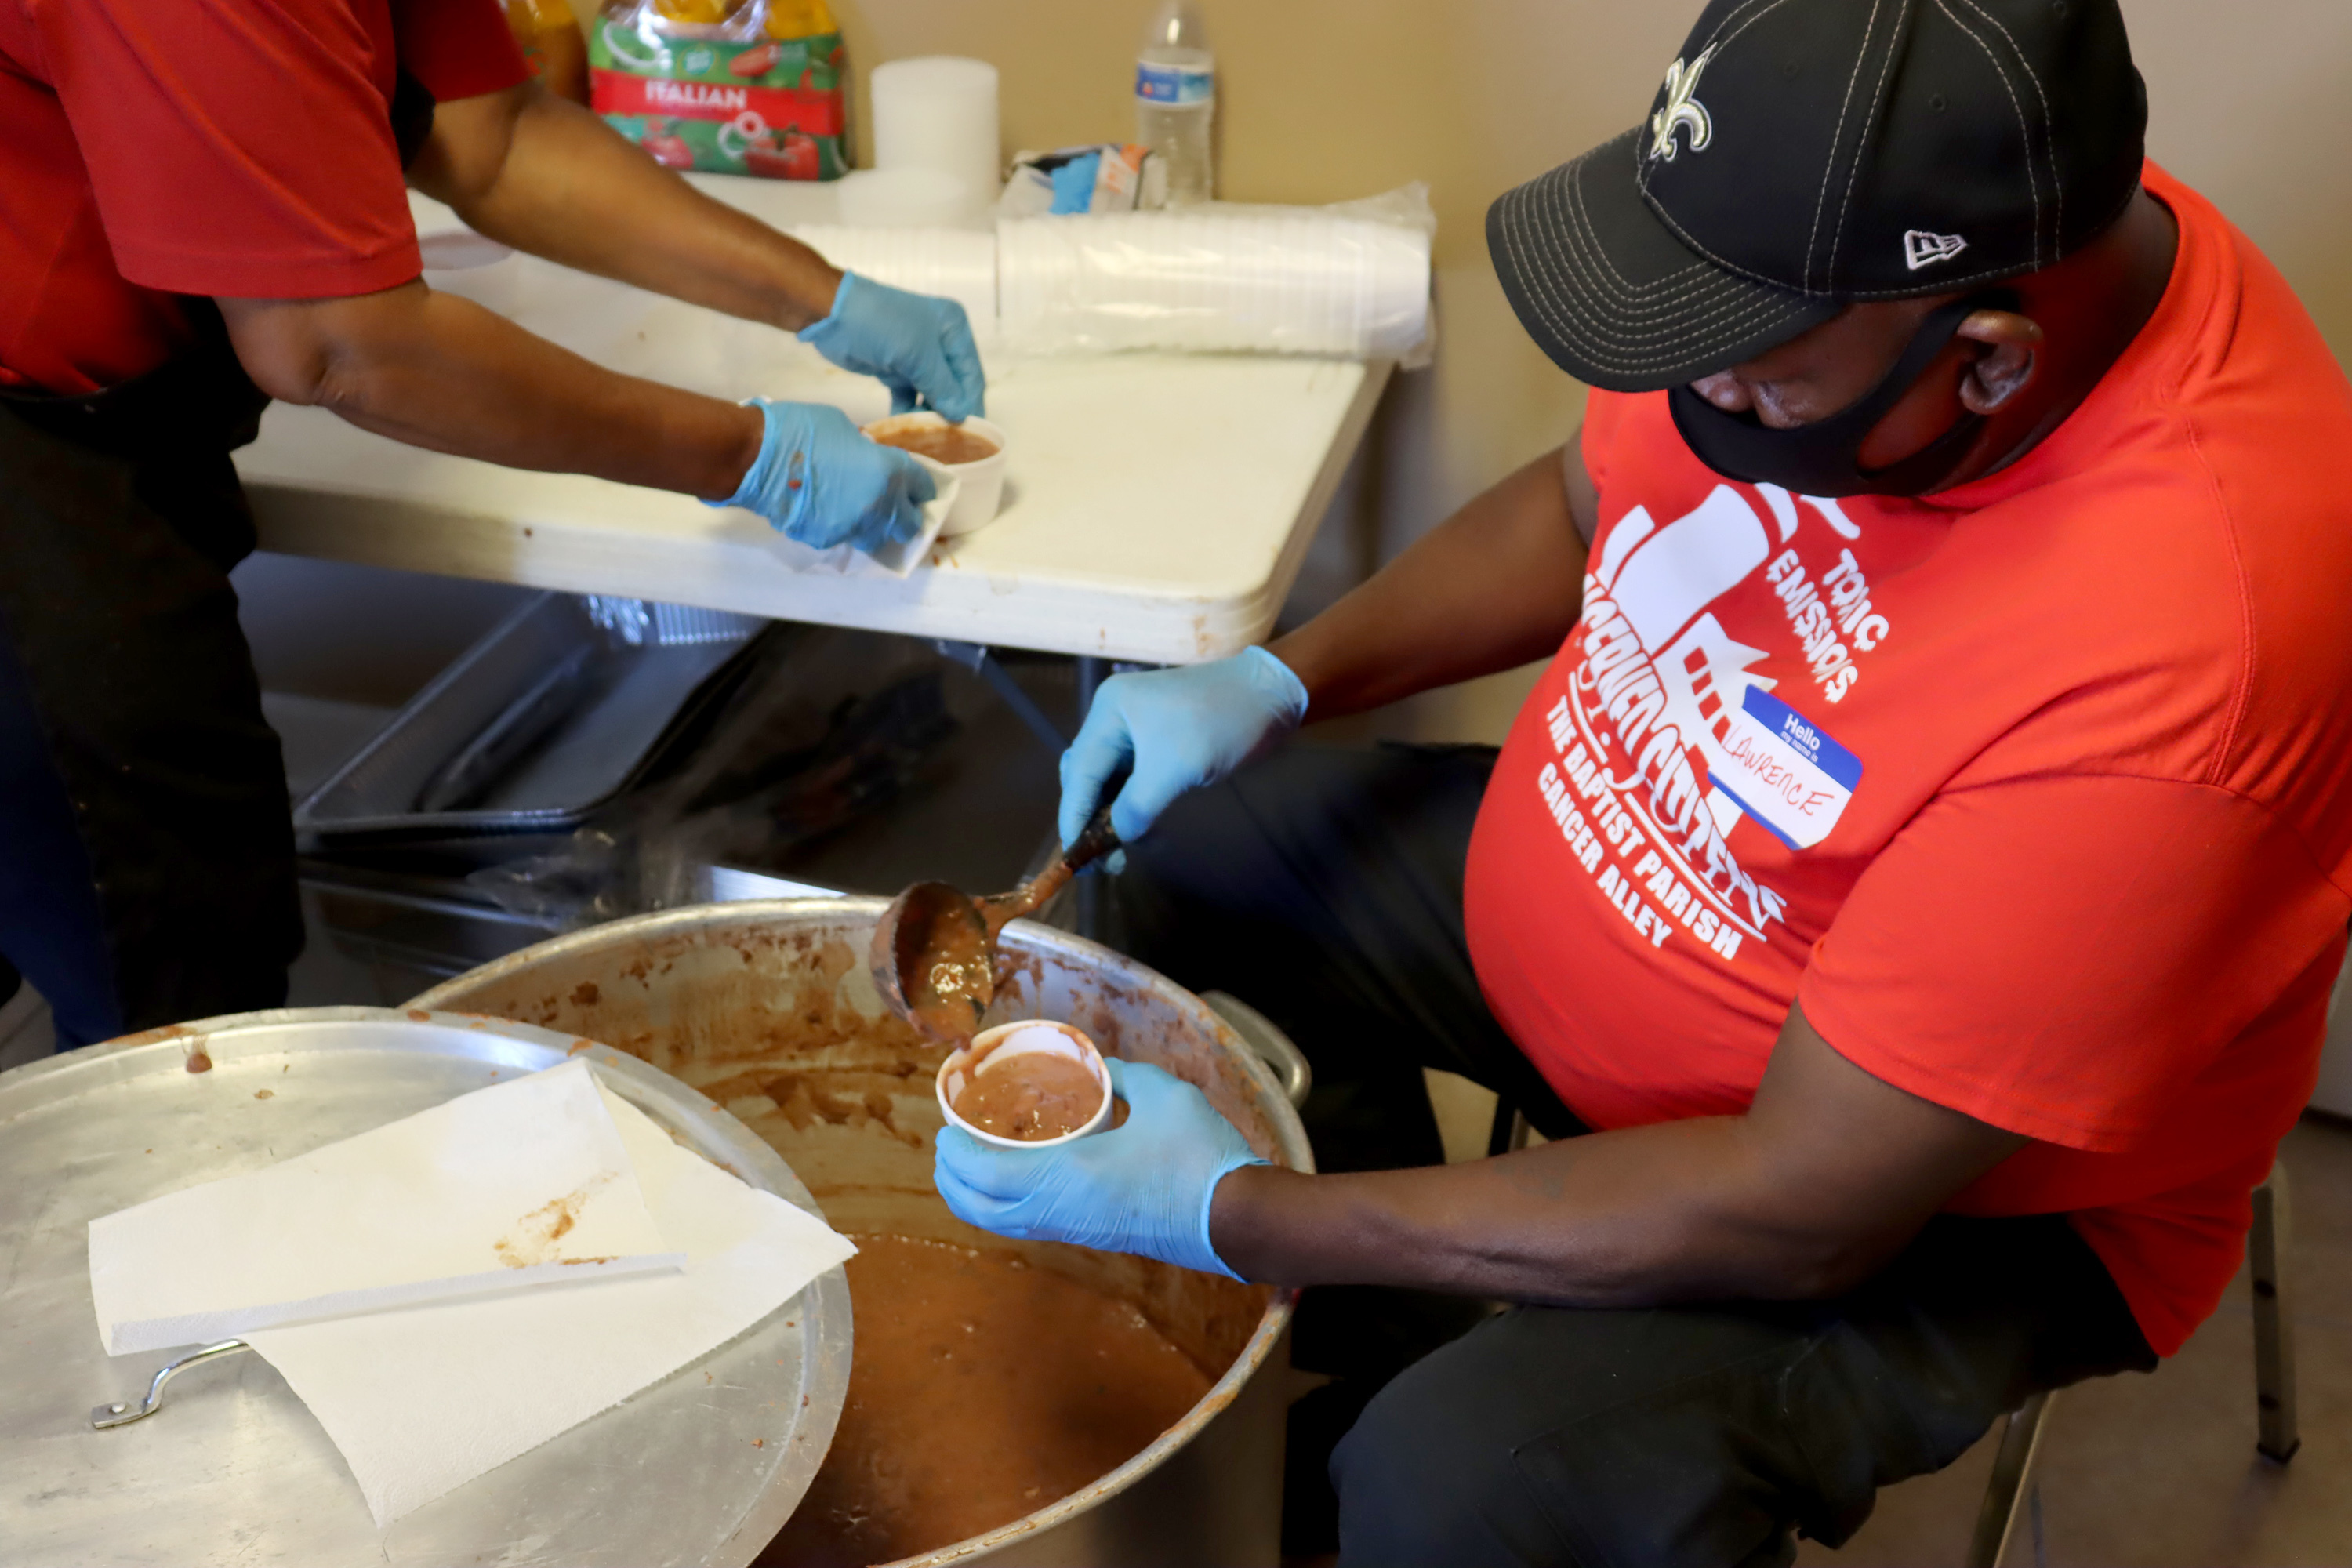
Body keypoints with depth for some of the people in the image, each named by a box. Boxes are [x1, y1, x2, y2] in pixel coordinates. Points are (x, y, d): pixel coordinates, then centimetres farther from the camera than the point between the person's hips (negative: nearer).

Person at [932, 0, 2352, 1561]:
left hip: (1943, 1183, -7)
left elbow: (1800, 1216, -32)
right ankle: (1355, 1380, 25)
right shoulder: (1823, 262, -18)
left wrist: (1236, 1214, -28)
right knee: (1194, 853, 10)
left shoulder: (2170, 645, -38)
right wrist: (1281, 676, -9)